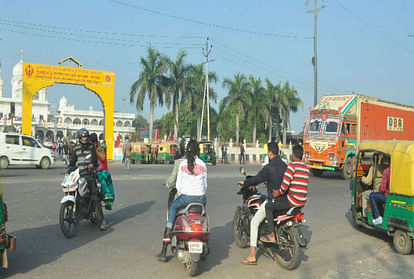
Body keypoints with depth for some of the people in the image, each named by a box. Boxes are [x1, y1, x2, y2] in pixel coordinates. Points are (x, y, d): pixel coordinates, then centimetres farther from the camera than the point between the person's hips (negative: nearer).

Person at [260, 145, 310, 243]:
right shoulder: (306, 168, 15)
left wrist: (279, 192, -5)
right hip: (302, 202, 9)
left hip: (293, 200, -9)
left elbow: (286, 183, -22)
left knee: (268, 206, -4)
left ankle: (272, 235, -9)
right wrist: (281, 191, 21)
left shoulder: (292, 165, -11)